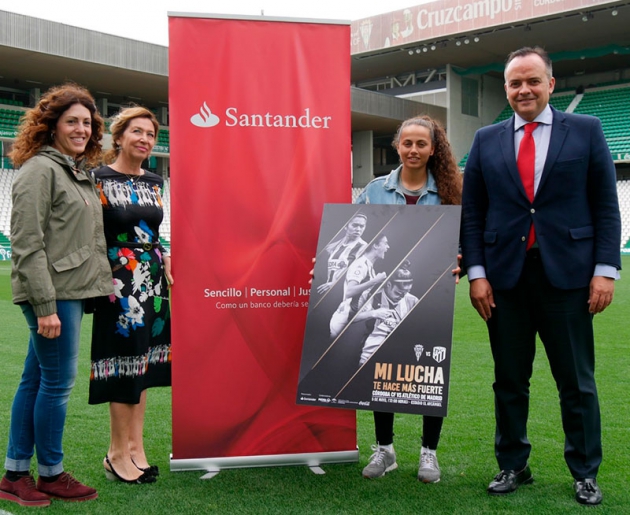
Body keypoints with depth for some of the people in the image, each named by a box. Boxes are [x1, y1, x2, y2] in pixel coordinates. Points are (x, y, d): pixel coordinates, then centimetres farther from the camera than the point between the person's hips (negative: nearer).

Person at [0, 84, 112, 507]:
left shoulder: (79, 173, 18)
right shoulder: (40, 170, -9)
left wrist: (104, 286, 18)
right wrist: (44, 305, -19)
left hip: (73, 291, 9)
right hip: (52, 293, -9)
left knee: (36, 380, 12)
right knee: (58, 381, -1)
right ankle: (51, 474, 14)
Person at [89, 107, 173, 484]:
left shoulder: (153, 182, 12)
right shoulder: (99, 179, -7)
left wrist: (165, 259, 6)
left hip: (153, 281, 6)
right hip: (119, 284, -6)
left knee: (142, 362, 10)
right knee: (124, 361, -2)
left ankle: (135, 447, 20)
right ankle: (119, 453, 11)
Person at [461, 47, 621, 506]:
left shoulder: (586, 130, 5)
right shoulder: (487, 140, 9)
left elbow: (606, 205, 2)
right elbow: (472, 213, 7)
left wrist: (605, 269, -5)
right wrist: (476, 273, -1)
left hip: (567, 274, -1)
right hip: (505, 277, 2)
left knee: (577, 381, 6)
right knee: (509, 380, 10)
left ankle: (585, 473, 20)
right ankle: (513, 466, 23)